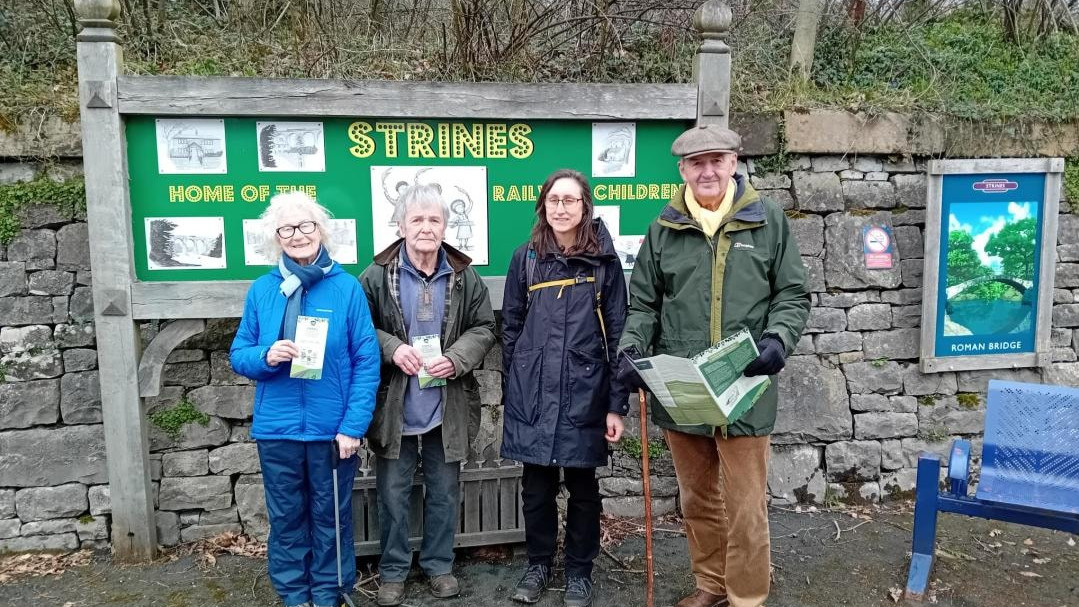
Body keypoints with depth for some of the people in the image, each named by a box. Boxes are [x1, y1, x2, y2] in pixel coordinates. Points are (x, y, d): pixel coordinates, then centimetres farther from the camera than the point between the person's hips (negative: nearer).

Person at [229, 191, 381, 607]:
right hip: (277, 428, 2)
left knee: (330, 517, 13)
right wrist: (266, 356, -17)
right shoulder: (262, 289, 1)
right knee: (286, 518, 15)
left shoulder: (346, 288, -6)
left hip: (332, 427, -2)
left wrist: (353, 425, -13)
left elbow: (367, 361, -7)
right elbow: (238, 354, 6)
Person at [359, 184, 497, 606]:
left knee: (444, 491, 14)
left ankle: (439, 564, 33)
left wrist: (455, 359, -14)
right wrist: (391, 348, -20)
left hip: (446, 408, 2)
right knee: (393, 493, 11)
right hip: (394, 407, -1)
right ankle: (393, 570, 29)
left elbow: (484, 328, 3)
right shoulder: (377, 275, -7)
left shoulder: (464, 276, -1)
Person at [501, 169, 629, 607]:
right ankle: (538, 564, 30)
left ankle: (579, 571, 28)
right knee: (536, 486, 10)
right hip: (532, 393, 1)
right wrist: (510, 393, 6)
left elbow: (618, 335, -2)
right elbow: (510, 328, 8)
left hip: (585, 393, -1)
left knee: (582, 486, 10)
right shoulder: (526, 258, 4)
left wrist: (617, 404, -5)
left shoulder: (604, 261, -1)